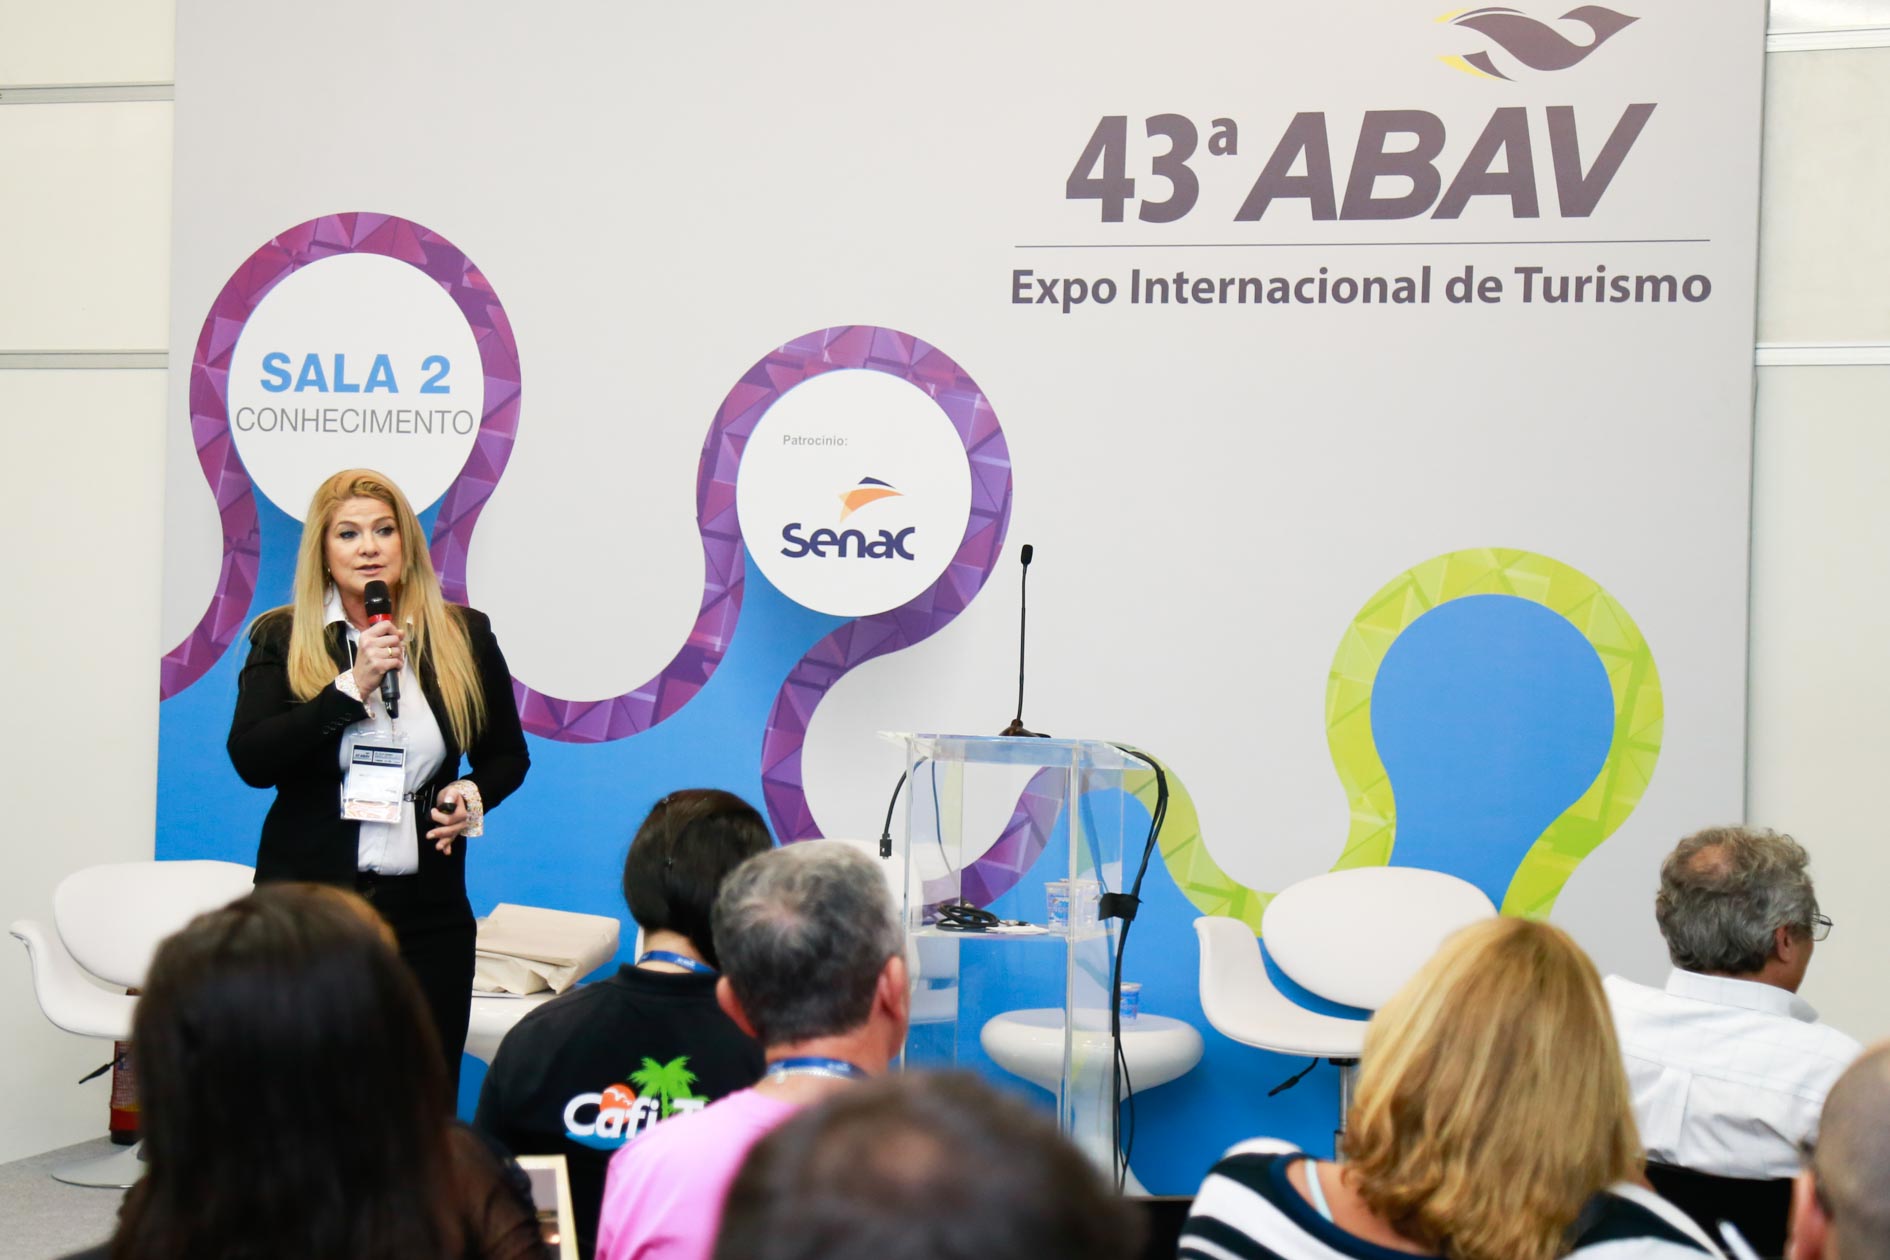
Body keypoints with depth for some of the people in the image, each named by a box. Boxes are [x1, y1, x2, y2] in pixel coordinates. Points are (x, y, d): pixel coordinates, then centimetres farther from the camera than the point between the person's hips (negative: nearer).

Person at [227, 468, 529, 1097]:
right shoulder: (281, 640, 3)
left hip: (427, 909, 1)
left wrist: (473, 794, -4)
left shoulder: (464, 637, 6)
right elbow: (250, 759, -10)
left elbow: (508, 755, 18)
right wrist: (352, 686, -16)